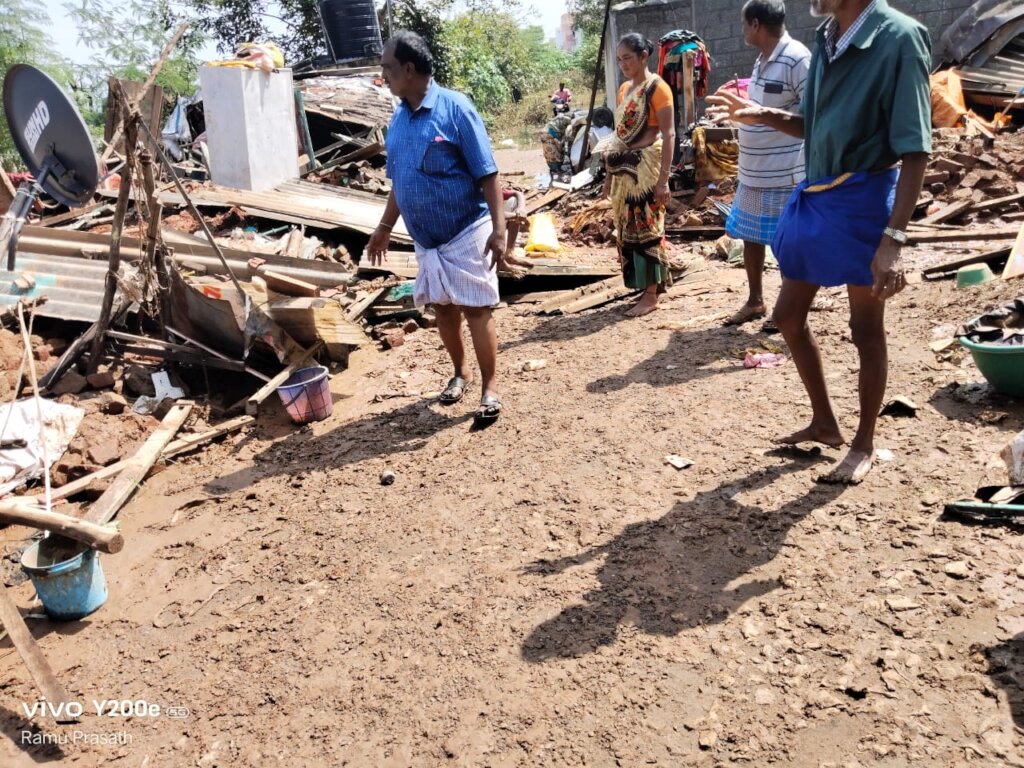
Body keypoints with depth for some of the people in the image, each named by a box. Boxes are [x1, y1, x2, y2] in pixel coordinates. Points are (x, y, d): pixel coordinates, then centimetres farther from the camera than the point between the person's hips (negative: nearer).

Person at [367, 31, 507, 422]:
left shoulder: (454, 108, -14)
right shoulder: (398, 118, 6)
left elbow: (486, 174, -15)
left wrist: (498, 227, -21)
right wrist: (385, 226, 20)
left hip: (465, 232, -6)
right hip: (425, 237, 7)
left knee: (476, 310, -2)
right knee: (443, 309, 14)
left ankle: (489, 388, 8)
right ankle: (460, 373, 33)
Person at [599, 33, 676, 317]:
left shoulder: (657, 87, -9)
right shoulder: (624, 88, 14)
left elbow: (668, 135, -13)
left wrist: (664, 178, -19)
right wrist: (610, 173, 15)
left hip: (646, 166, -8)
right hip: (625, 168, 8)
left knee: (647, 227, -4)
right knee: (628, 228, 9)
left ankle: (651, 294, 4)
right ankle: (646, 284, 20)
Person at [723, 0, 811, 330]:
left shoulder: (796, 58, -16)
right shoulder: (762, 60, 11)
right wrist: (740, 106, 11)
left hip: (785, 175, -9)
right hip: (753, 172, 9)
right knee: (750, 237, 16)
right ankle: (755, 301, 30)